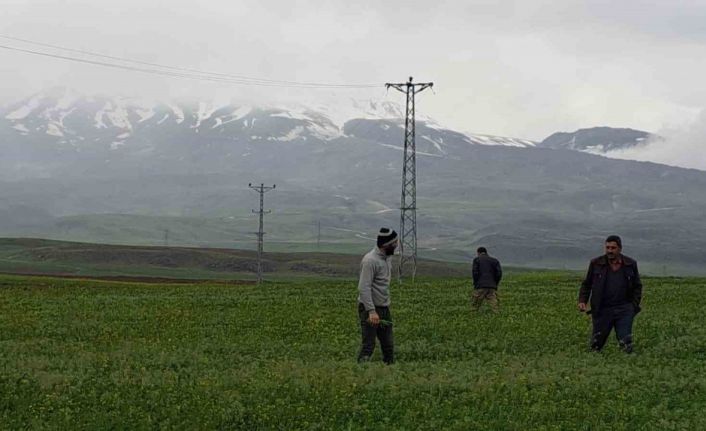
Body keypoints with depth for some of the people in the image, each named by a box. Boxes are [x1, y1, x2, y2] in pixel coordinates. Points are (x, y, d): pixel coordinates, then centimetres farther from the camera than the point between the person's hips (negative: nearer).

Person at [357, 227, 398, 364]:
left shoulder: (386, 258, 12)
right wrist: (371, 311, -30)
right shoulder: (370, 260, -18)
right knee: (368, 346, -8)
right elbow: (363, 288, -24)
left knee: (388, 345, 11)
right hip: (370, 308, -9)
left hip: (384, 308, 9)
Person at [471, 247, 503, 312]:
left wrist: (475, 284, 5)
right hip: (492, 287, 3)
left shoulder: (477, 259, 8)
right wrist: (495, 284, 12)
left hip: (480, 287, -3)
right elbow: (499, 273, 5)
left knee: (475, 307, 3)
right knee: (494, 307, -2)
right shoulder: (494, 260, 16)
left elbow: (475, 272, -5)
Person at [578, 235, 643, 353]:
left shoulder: (631, 264, 5)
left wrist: (634, 306, 4)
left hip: (624, 309, 0)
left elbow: (637, 286, 14)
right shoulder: (596, 264, 2)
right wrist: (582, 301, -3)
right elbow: (586, 284, 11)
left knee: (626, 345, -8)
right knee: (596, 346, 2)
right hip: (602, 310, 0)